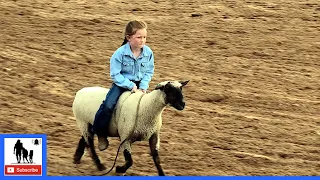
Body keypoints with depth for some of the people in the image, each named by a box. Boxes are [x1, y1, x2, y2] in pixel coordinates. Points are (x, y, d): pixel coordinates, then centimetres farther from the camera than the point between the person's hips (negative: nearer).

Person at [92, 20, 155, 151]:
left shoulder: (148, 53, -8)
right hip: (122, 83, -4)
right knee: (108, 106, -24)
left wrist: (143, 86, -12)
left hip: (138, 84, 4)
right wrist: (130, 85, -21)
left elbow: (149, 72, 4)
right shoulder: (120, 53, -18)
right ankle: (101, 134, -6)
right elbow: (115, 74, -15)